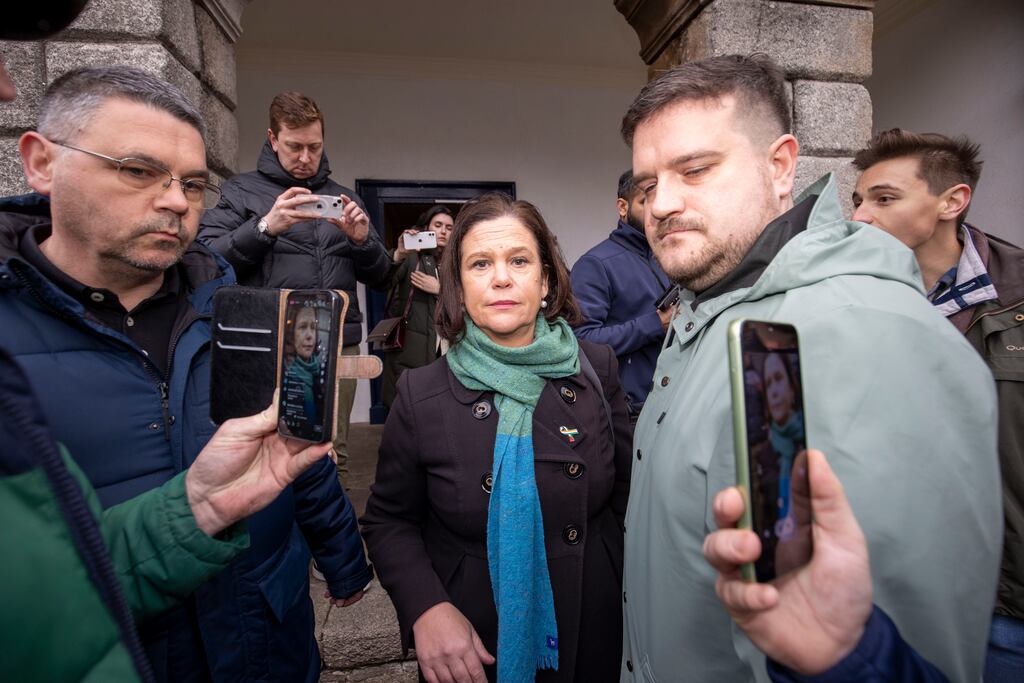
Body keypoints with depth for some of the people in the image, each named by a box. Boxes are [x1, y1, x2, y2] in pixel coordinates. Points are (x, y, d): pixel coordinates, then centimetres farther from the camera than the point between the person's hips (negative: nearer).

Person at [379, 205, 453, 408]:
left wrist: (439, 289, -4)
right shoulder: (413, 259, 6)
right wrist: (398, 255, -31)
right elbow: (383, 282, -13)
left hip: (446, 352, 3)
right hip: (410, 353, -3)